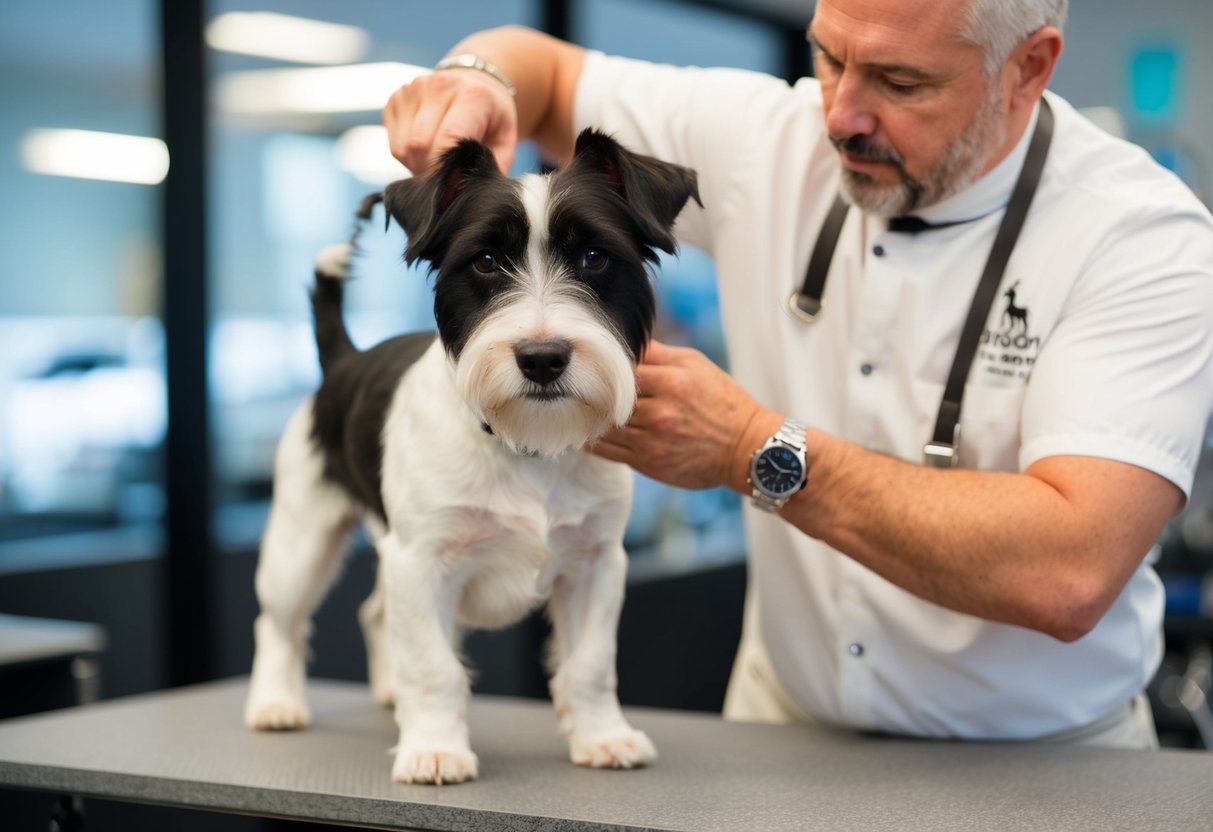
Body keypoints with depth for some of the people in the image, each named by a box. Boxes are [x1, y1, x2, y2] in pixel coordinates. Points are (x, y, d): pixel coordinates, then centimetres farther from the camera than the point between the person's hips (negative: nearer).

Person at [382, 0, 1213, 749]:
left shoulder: (1145, 237, -16)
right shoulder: (771, 141, -2)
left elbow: (1069, 575, -28)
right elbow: (544, 68, 14)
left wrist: (755, 450, -24)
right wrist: (477, 80, -11)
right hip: (783, 723, 4)